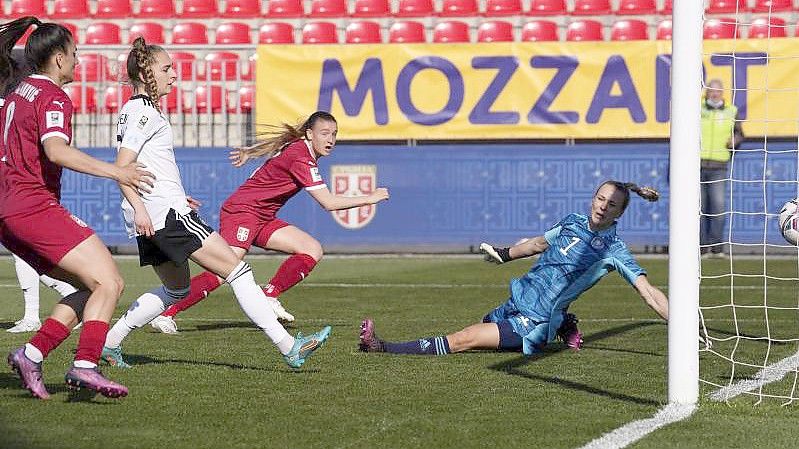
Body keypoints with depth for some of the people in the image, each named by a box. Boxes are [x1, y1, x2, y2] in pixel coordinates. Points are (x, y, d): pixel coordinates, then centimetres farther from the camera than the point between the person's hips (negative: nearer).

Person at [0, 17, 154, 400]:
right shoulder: (53, 98, -9)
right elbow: (56, 151, -27)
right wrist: (115, 172, -30)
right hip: (36, 207, -10)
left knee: (90, 287, 10)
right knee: (110, 283, -13)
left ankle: (31, 354, 1)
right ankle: (84, 366, -25)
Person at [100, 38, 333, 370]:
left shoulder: (133, 111, 19)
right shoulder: (144, 113, -11)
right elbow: (122, 167, -20)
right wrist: (139, 208, -30)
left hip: (150, 220, 11)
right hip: (165, 214, -11)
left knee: (176, 289, 22)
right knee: (236, 270, -10)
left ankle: (109, 341, 17)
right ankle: (288, 346, -14)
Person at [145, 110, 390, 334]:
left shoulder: (295, 145, 8)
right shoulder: (301, 159, -21)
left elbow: (273, 144, 31)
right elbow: (329, 203, -24)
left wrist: (248, 152, 49)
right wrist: (370, 198, -15)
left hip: (263, 219, 10)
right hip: (241, 212, -10)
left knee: (313, 251, -1)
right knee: (224, 273, -23)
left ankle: (269, 296, -2)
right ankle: (166, 314, -18)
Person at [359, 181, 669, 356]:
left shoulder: (614, 251, -10)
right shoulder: (572, 223, 8)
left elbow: (648, 292, -13)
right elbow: (539, 244, 27)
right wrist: (504, 254, 40)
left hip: (535, 323, -7)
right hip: (516, 303, 7)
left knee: (464, 340, -18)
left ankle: (384, 349, -19)